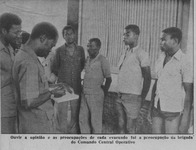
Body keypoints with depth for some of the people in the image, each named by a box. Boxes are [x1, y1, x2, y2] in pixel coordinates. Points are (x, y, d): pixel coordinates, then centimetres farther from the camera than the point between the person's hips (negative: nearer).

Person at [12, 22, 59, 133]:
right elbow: (28, 102, -27)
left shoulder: (23, 55, 7)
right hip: (38, 127, -9)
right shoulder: (29, 63, -24)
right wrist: (51, 93, -14)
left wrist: (50, 87, 8)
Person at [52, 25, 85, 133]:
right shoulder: (59, 50, 1)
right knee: (62, 115, 0)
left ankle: (74, 132, 20)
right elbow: (54, 68, 9)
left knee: (75, 114, 8)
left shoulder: (80, 50, 5)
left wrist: (76, 74, 11)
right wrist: (62, 76, 10)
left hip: (76, 87, 2)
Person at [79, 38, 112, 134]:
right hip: (85, 94, 7)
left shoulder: (102, 60, -14)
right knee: (83, 118, 13)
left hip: (96, 95, -7)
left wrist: (104, 93, -1)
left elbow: (108, 79, -9)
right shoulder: (88, 59, 8)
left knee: (95, 121, 5)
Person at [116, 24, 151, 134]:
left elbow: (147, 78, -9)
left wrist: (142, 99, -7)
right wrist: (119, 95, 14)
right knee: (121, 126, 12)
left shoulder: (141, 54, -9)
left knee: (130, 128, 0)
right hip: (120, 96, 7)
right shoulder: (124, 54, 14)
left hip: (132, 96, -7)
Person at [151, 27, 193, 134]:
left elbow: (189, 92, -12)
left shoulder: (185, 63, -13)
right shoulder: (161, 59, 6)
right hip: (157, 108, 6)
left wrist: (186, 118, -14)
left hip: (173, 111, -6)